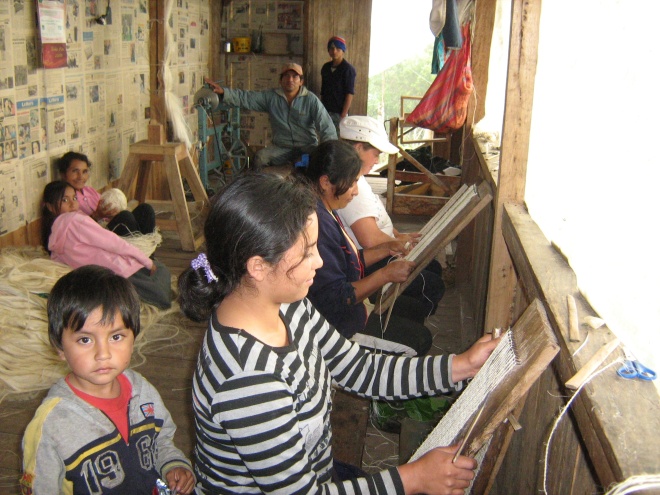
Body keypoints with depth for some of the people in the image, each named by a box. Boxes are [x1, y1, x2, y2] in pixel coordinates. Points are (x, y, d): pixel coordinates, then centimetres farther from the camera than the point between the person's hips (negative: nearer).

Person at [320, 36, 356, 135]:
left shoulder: (348, 69, -5)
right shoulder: (326, 68, 12)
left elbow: (349, 94, -9)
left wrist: (343, 116, -15)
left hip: (339, 113, -5)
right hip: (325, 112, 5)